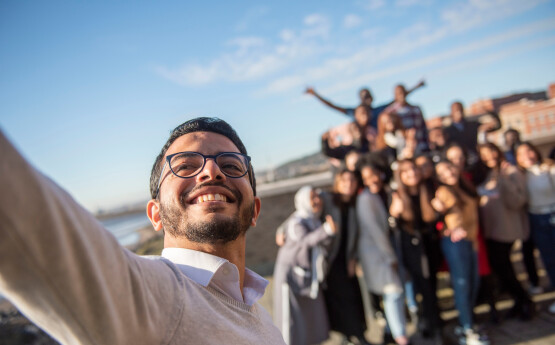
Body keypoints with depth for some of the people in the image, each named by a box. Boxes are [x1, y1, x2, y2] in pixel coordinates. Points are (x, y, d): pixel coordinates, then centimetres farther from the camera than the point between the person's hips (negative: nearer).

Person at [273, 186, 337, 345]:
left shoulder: (316, 220, 3)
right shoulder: (296, 222, -21)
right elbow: (305, 240, -43)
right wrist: (326, 230, -57)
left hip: (309, 275, 7)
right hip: (292, 274, -7)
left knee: (312, 313, 12)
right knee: (291, 315, 0)